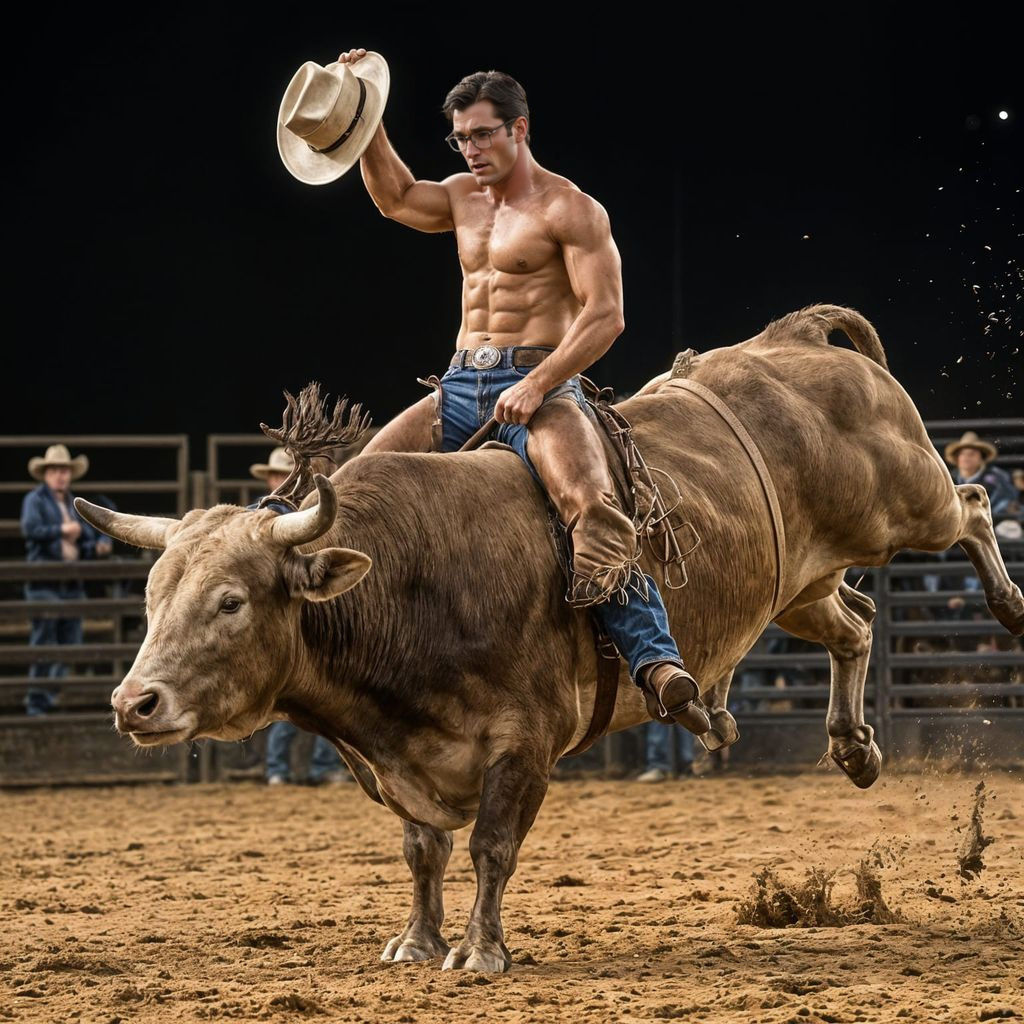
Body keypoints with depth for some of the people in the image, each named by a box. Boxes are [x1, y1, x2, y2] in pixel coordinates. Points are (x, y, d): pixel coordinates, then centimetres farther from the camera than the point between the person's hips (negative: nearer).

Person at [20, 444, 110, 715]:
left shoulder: (75, 505, 19)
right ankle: (38, 701, -3)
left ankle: (59, 697, 13)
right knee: (43, 644, -7)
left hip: (72, 583, 7)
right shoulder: (35, 500, 0)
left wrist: (98, 546, 2)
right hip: (44, 583, -7)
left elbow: (88, 538, 24)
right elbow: (29, 529, -17)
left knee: (70, 644, 6)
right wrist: (61, 530, -21)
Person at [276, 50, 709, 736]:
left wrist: (537, 385, -22)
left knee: (592, 506, -31)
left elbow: (605, 316, -12)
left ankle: (658, 665, -37)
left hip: (541, 382, -7)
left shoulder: (571, 210, -5)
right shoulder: (465, 197, 18)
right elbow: (396, 197, 33)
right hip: (461, 386, 7)